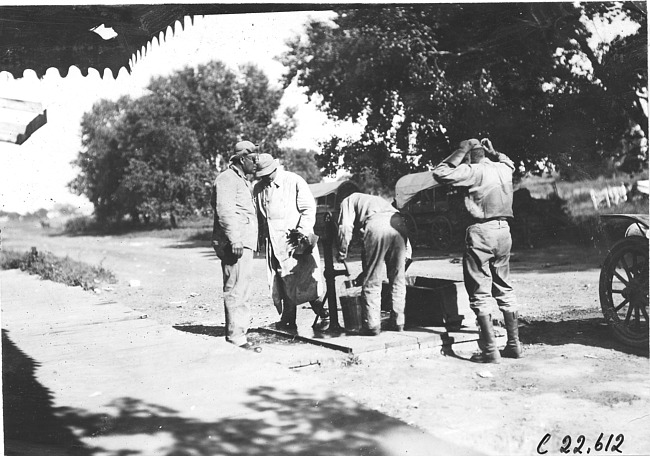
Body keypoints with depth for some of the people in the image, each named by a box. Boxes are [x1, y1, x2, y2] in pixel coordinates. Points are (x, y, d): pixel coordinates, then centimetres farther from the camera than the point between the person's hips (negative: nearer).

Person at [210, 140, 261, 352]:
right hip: (235, 244, -11)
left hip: (243, 242, 11)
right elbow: (224, 211, -19)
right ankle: (237, 335, -8)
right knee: (236, 289, -10)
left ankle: (235, 330, 24)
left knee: (239, 287, 15)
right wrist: (234, 240, -25)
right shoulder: (227, 179, -9)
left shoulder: (242, 181, 24)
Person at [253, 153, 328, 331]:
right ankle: (288, 320, 10)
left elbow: (309, 208, -4)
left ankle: (323, 314, 2)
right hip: (274, 242, 4)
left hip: (295, 240, -4)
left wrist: (303, 230, -14)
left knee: (305, 279, -8)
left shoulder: (294, 181, -2)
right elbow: (258, 215, 19)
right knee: (281, 282, 3)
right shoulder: (258, 188, 11)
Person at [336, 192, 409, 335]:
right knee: (398, 279, 15)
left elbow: (346, 227, 5)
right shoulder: (376, 199, 43)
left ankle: (372, 326, 3)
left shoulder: (349, 200, 26)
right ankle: (397, 323, 18)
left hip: (376, 226, -6)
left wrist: (341, 253, 14)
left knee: (372, 282, 3)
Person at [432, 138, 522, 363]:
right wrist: (492, 152, 24)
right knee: (504, 288, 16)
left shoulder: (473, 171, -9)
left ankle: (490, 350, -4)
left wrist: (460, 152, -7)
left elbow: (440, 173, -13)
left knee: (480, 293, -2)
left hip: (481, 231, -7)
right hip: (503, 229, 7)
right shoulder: (504, 169, 11)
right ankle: (514, 344, 19)